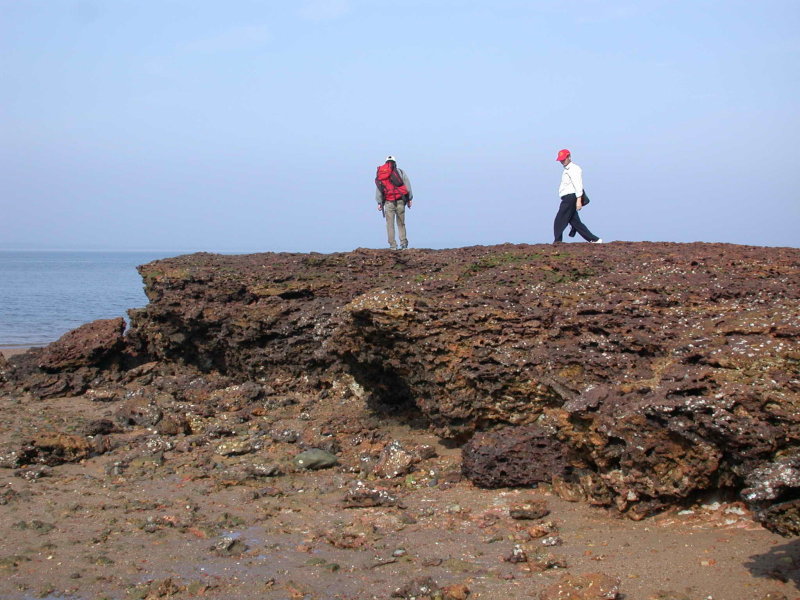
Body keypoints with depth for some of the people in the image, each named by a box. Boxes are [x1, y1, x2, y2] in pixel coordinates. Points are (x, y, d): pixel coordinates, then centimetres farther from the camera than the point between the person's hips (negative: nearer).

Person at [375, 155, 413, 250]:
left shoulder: (380, 174, 9)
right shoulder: (400, 172, 5)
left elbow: (378, 190, 7)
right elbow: (408, 186, 3)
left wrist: (379, 203, 9)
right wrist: (409, 199, 8)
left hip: (388, 202, 0)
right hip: (400, 201, 0)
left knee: (390, 224, 3)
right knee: (401, 223, 9)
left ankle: (393, 245, 0)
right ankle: (403, 242, 1)